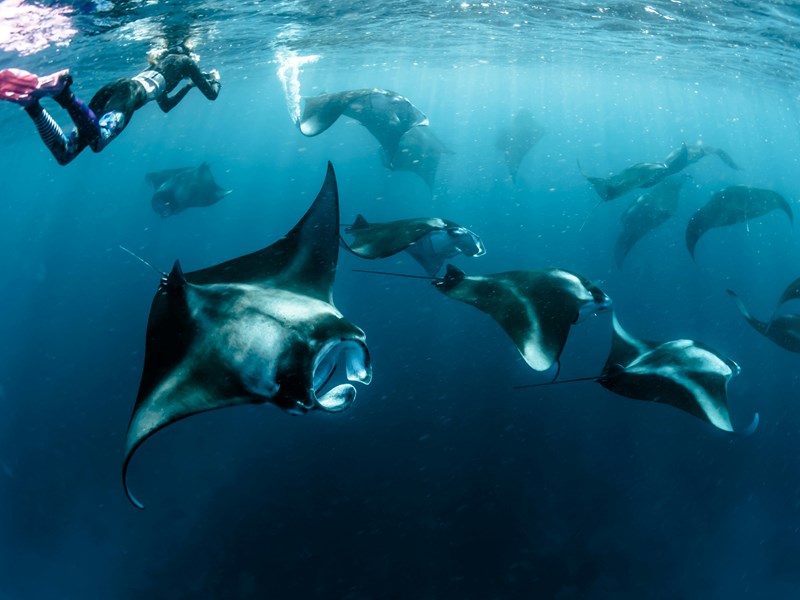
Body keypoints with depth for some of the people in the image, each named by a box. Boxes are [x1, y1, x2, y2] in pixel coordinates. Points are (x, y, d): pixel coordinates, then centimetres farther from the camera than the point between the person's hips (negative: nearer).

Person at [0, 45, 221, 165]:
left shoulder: (162, 62, 43)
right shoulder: (185, 60, 23)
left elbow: (165, 106, 53)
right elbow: (211, 94, 22)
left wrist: (188, 85, 60)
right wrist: (214, 78, 44)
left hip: (114, 88, 8)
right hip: (130, 94, -8)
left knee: (64, 152, -7)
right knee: (97, 140, -37)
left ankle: (30, 100, -26)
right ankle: (63, 92, -52)